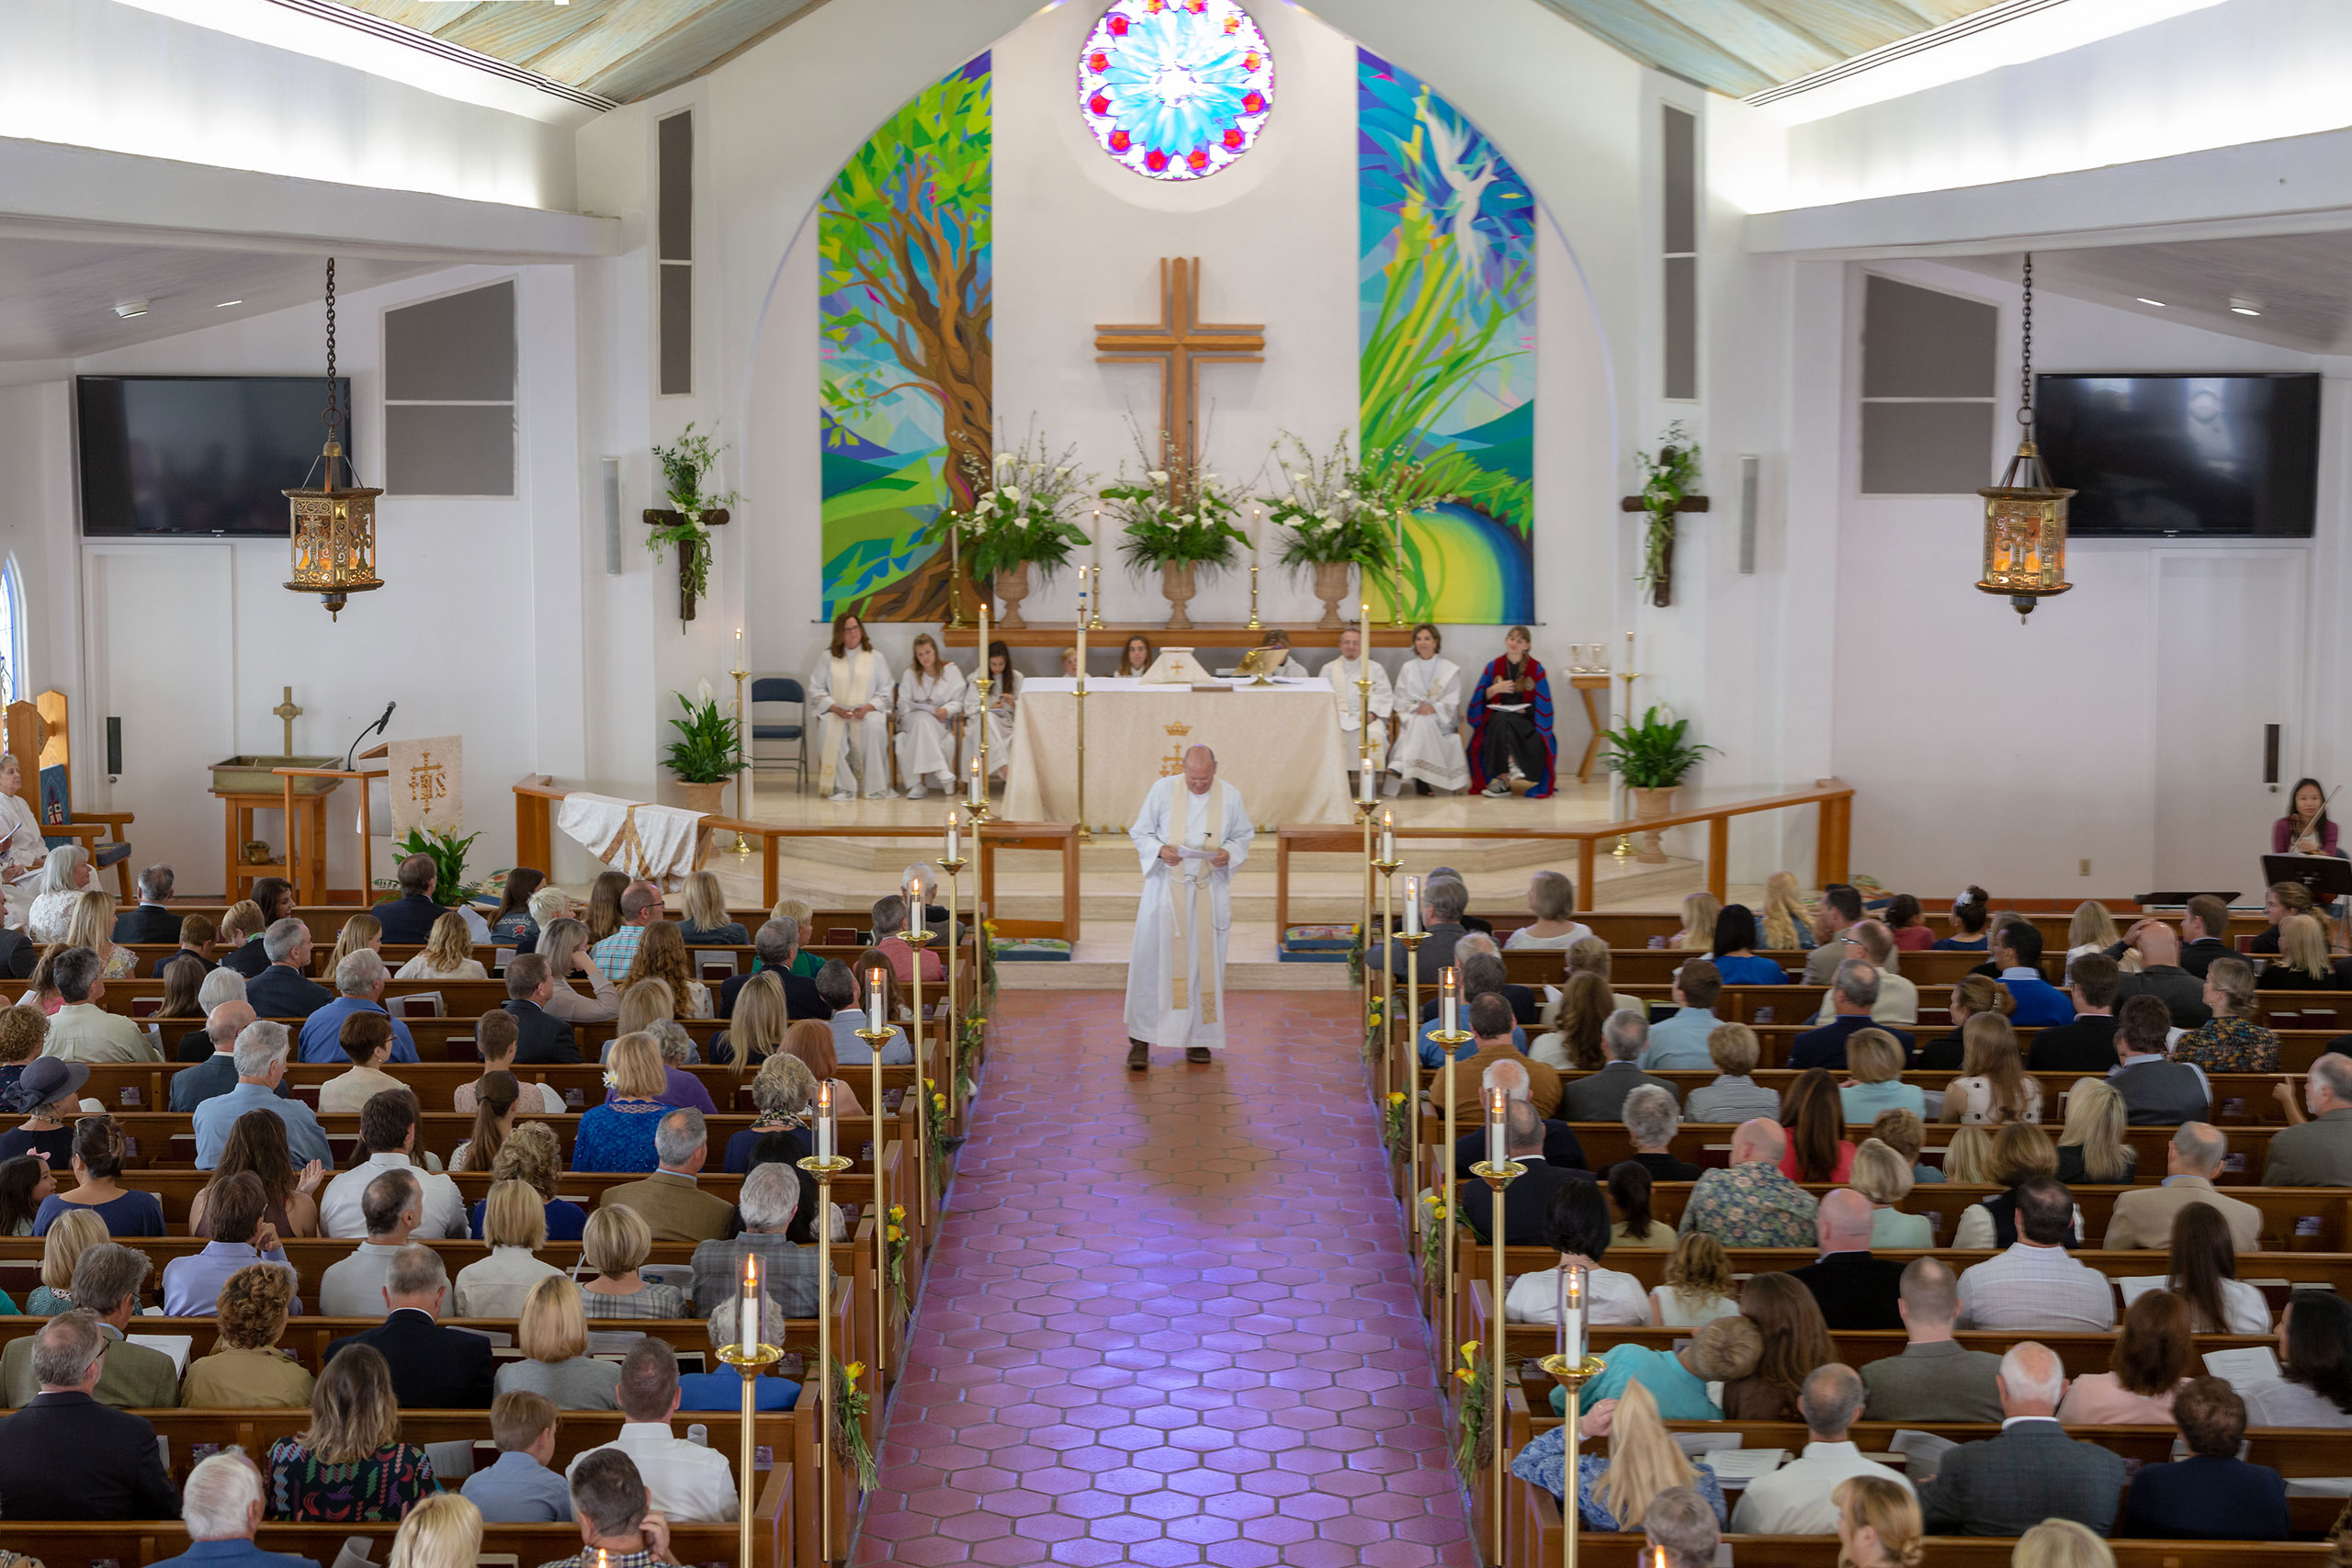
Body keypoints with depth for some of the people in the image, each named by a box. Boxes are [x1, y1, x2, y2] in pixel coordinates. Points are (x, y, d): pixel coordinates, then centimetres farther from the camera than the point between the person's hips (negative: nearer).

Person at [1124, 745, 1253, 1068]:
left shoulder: (1230, 797, -1)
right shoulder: (1162, 790, -5)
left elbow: (1244, 836, 10)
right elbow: (1139, 832, 1)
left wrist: (1228, 853, -12)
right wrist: (1160, 850, -19)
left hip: (1209, 893, 2)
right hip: (1166, 887, -2)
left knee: (1204, 962, 4)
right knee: (1152, 960, -6)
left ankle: (1197, 1038, 16)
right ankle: (1140, 1040, -2)